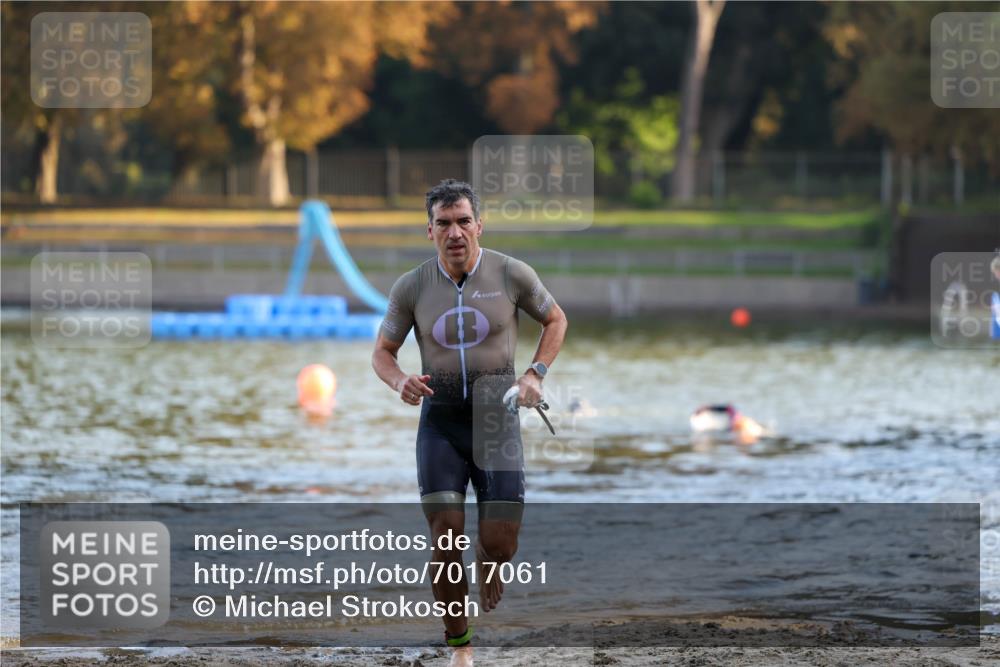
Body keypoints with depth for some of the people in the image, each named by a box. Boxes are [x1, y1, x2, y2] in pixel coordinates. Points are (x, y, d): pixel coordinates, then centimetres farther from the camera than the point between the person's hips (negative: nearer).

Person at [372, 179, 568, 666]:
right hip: (440, 422, 0)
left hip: (497, 417, 0)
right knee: (446, 539, -12)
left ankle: (489, 594, 31)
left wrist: (535, 374, -4)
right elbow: (382, 352, 8)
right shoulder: (411, 288, -4)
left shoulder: (512, 275, -6)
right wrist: (400, 382, -15)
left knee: (500, 543, -7)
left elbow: (555, 320, 11)